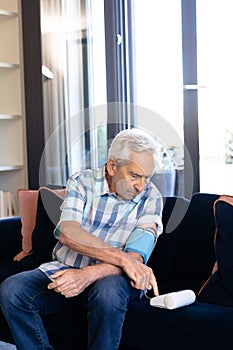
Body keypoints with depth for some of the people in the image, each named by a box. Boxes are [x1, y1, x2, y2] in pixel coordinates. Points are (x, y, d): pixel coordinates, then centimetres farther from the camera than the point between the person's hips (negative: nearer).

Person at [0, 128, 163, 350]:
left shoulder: (151, 197, -5)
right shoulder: (82, 182, -3)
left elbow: (136, 257, -16)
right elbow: (67, 233, -20)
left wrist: (88, 275, -32)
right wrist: (121, 258, -29)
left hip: (110, 274, -1)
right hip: (65, 269, 2)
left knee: (108, 292, -37)